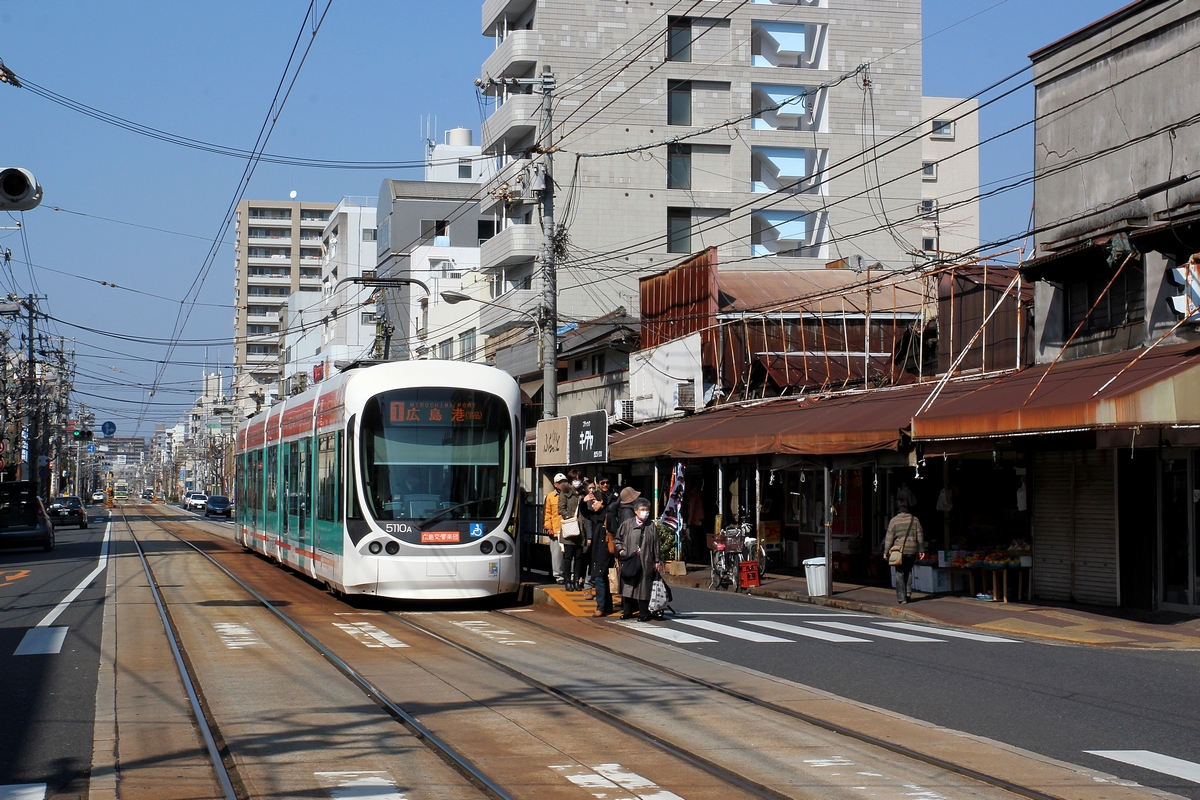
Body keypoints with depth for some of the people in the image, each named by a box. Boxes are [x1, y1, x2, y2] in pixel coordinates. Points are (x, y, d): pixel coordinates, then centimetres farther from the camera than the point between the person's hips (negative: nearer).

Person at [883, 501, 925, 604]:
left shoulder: (894, 520, -5)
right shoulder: (915, 520, 3)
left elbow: (889, 537, -6)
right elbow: (920, 536, 5)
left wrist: (886, 551, -2)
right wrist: (921, 549, 12)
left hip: (899, 550, -2)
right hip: (912, 550, 2)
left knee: (900, 573, 4)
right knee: (908, 570, 23)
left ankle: (902, 597, 1)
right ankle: (908, 590, 7)